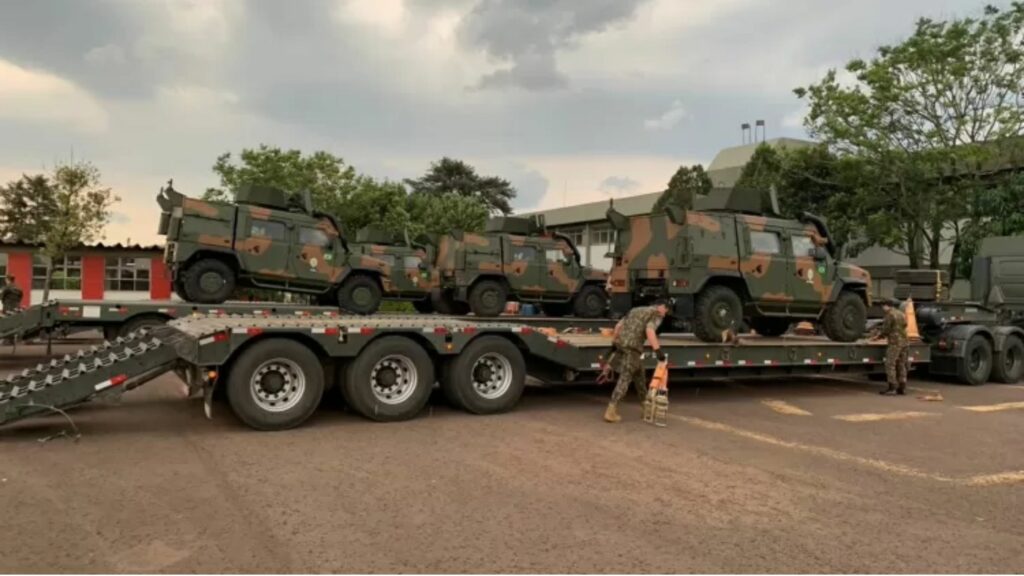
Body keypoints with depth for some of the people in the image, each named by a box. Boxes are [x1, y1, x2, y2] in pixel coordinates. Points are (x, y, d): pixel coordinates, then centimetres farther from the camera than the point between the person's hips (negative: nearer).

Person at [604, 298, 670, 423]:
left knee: (638, 373, 23)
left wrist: (613, 343, 26)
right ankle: (611, 411, -12)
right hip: (632, 347, -8)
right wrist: (658, 350, -20)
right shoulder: (656, 314, 2)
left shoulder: (636, 310, 26)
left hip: (620, 344, 8)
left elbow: (618, 326, 22)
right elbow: (650, 331, -16)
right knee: (625, 378, -7)